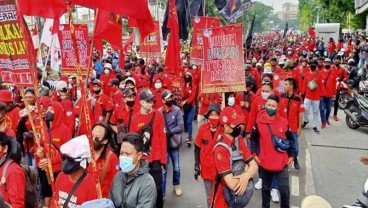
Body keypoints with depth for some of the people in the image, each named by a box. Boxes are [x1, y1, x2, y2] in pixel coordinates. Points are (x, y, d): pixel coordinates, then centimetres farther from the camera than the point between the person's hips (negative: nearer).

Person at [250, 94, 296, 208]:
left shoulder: (284, 122, -7)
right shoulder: (259, 122, -8)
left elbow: (290, 139, 5)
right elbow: (253, 139, 4)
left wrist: (291, 155, 3)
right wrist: (254, 154, -3)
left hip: (282, 163, -1)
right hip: (264, 163, 1)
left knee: (284, 189, 3)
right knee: (265, 188, 19)